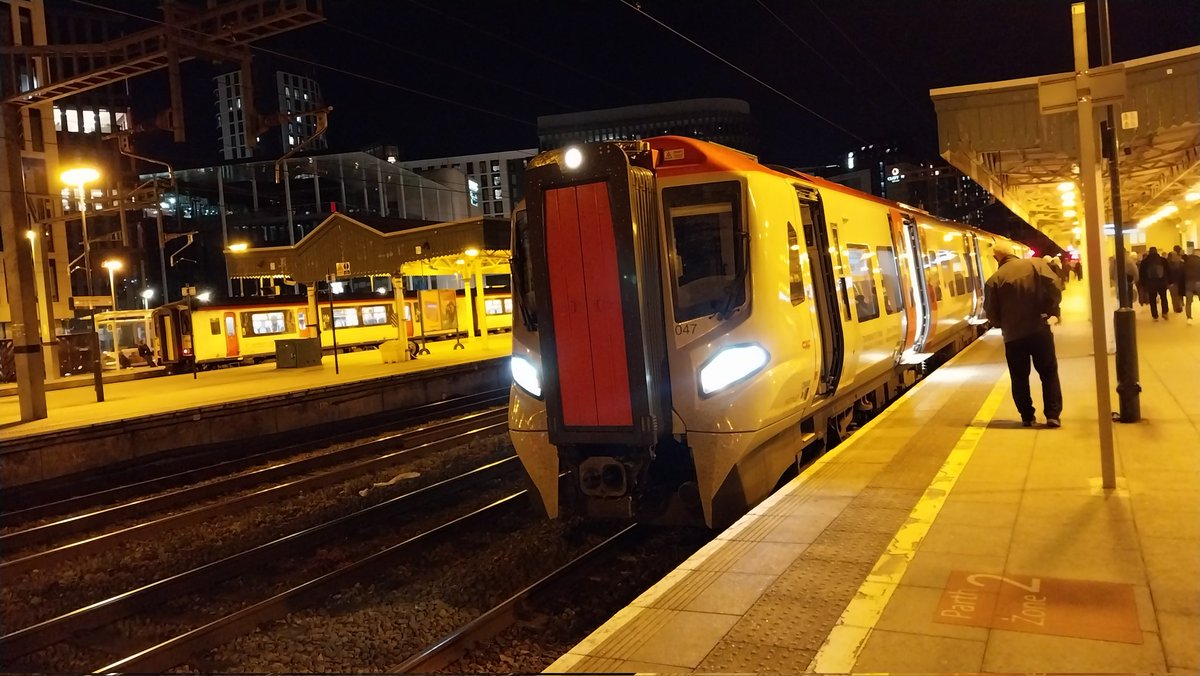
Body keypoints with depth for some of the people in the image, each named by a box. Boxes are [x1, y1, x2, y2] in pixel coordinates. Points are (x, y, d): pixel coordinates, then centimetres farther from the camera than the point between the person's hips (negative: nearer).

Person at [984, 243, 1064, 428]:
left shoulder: (994, 280, -5)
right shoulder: (1037, 264, -3)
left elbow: (991, 314, -3)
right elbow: (1055, 290, -9)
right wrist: (1050, 311, 6)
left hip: (1013, 335, 0)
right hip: (1039, 329, 0)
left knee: (1019, 378, 14)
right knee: (1049, 373, 12)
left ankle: (1027, 416, 18)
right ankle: (1053, 415, 6)